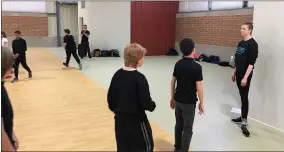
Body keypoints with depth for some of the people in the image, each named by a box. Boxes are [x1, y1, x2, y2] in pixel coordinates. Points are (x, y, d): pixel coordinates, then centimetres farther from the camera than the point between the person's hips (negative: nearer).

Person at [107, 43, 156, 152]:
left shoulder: (117, 74, -2)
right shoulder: (139, 78, -20)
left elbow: (110, 96, 5)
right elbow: (146, 102, -19)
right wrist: (152, 106, 2)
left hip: (120, 119, 6)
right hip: (136, 120, -6)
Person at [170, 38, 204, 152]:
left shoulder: (178, 64, -1)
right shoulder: (197, 67, -18)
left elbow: (173, 82, 4)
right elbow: (199, 87, -16)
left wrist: (172, 98, 14)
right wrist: (201, 103, -5)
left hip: (178, 100, 6)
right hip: (189, 102, -6)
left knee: (178, 125, 20)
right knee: (187, 129, 6)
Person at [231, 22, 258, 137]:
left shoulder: (253, 44, -14)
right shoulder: (240, 43, 11)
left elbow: (251, 63, -19)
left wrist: (245, 77, -22)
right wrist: (235, 72, 18)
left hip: (245, 75, -8)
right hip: (239, 73, 8)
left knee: (244, 97, -4)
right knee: (242, 96, 15)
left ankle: (244, 123, 2)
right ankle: (243, 117, 26)